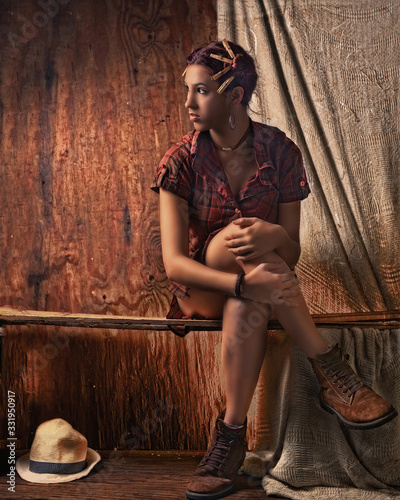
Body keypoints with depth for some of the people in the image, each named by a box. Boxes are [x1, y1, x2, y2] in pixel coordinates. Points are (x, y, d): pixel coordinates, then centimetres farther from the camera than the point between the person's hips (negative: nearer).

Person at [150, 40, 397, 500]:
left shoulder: (279, 151, -6)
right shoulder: (181, 161, -9)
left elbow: (292, 253, -5)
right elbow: (173, 261, -20)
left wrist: (274, 236, -32)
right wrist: (243, 281, -39)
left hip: (253, 283, 1)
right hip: (203, 285, -1)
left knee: (246, 309, -38)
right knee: (241, 238, -36)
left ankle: (230, 434, -27)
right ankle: (331, 373, -34)